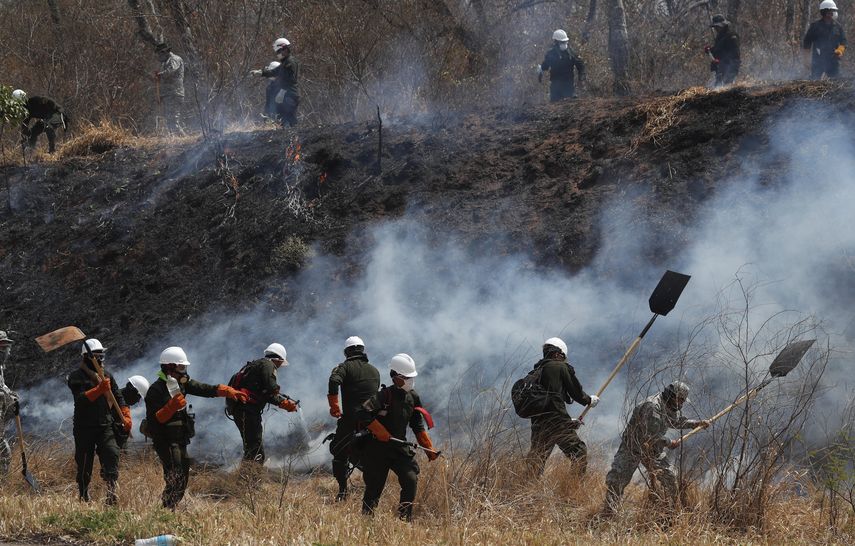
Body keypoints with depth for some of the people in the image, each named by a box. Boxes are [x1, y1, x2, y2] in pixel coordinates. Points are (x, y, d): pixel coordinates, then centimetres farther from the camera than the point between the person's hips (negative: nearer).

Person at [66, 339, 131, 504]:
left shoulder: (107, 375, 13)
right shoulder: (76, 377, -3)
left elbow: (118, 398, 17)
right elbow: (81, 399, -19)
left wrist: (126, 416, 4)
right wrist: (99, 389, -30)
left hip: (105, 426, 3)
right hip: (84, 427, -3)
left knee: (112, 454, -20)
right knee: (84, 465, 4)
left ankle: (111, 492, -25)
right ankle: (84, 497, 18)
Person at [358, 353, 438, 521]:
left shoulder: (413, 398, 6)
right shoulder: (385, 395, -15)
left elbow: (418, 426, 16)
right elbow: (364, 413, -26)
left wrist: (429, 449, 11)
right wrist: (383, 434, -25)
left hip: (400, 447, 5)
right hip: (378, 449, -5)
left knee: (411, 480, -10)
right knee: (374, 487, 0)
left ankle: (405, 519, -2)